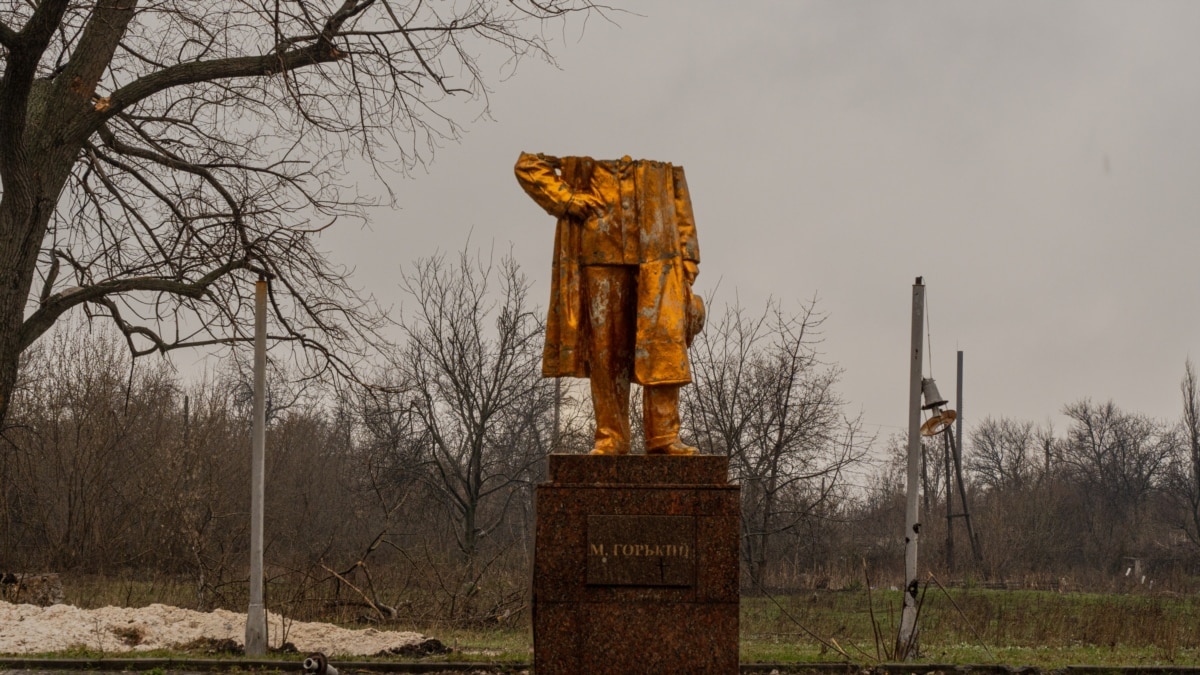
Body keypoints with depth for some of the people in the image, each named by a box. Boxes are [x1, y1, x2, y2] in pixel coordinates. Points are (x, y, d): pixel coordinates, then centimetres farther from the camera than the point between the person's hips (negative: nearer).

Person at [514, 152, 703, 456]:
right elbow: (528, 165, 8)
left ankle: (663, 435, -6)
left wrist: (687, 262, 6)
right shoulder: (583, 152, 10)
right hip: (602, 256, 0)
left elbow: (681, 205, 14)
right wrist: (568, 200, -4)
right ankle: (611, 437, 7)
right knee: (606, 349, 1)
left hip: (658, 258, 0)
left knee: (666, 340, -11)